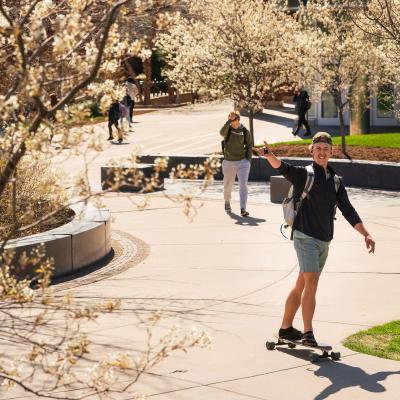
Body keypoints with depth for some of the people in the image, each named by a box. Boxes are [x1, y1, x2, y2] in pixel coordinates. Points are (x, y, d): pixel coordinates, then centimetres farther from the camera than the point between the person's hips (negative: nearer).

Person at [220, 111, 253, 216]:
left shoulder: (245, 131, -2)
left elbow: (249, 146, 6)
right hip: (228, 161, 1)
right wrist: (229, 120, -31)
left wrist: (248, 160, -1)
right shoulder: (227, 129, -3)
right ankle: (227, 203, 42)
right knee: (228, 185, 15)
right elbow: (222, 132, -27)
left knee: (243, 185, -14)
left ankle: (243, 209, -19)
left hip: (242, 161, -1)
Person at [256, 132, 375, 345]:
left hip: (324, 241, 6)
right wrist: (269, 155, -46)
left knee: (301, 285, 13)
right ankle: (308, 332, -18)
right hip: (305, 237, -6)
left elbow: (348, 210, 16)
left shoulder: (336, 181, 14)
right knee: (311, 282, -17)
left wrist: (365, 234, 9)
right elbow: (282, 168, -24)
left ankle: (286, 328, 23)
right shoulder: (304, 174, -4)